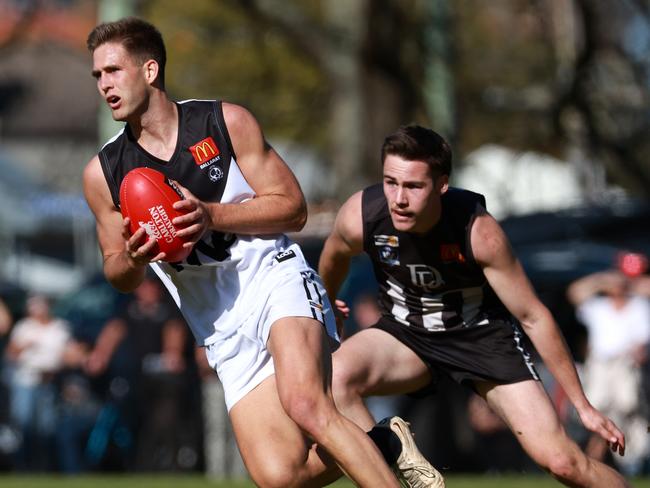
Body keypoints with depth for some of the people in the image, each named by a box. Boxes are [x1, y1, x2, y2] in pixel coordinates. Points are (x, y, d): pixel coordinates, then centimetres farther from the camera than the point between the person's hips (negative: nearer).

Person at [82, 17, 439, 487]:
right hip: (223, 330, 3)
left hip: (276, 278, -3)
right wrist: (133, 258, -12)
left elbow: (293, 208, -1)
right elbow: (120, 276, 13)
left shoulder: (226, 122, -1)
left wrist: (211, 215, -16)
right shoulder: (103, 174, 4)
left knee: (306, 405, -33)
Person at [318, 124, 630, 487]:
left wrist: (583, 406, -11)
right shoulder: (360, 216, -24)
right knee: (335, 378, -32)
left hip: (483, 335, -2)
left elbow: (533, 317, -17)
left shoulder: (478, 230, -29)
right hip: (407, 334, 2)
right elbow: (335, 257, 4)